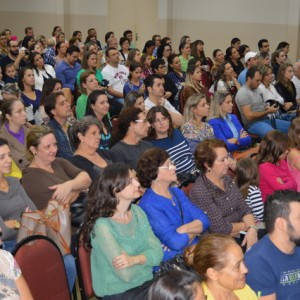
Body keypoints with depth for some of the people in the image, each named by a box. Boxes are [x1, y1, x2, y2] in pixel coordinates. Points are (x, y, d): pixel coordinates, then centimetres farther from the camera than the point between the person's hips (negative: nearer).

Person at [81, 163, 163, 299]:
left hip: (145, 283, 6)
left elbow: (157, 252, -3)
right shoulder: (102, 225, -19)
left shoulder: (137, 211, 2)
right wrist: (146, 260, -5)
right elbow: (126, 275, -22)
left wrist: (135, 259, -22)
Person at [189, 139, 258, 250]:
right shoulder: (199, 192, -18)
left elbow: (244, 208, 4)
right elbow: (221, 229, -18)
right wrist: (249, 225, -5)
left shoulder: (226, 179, 6)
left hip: (242, 233, 8)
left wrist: (252, 228, -15)